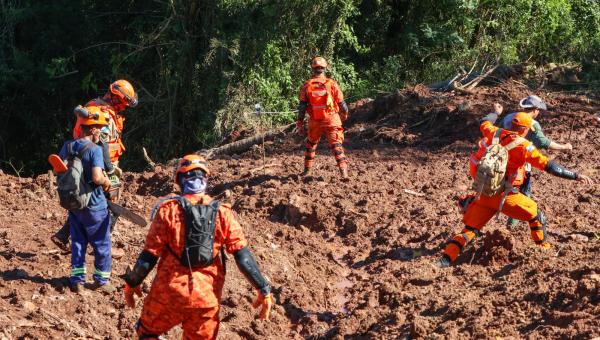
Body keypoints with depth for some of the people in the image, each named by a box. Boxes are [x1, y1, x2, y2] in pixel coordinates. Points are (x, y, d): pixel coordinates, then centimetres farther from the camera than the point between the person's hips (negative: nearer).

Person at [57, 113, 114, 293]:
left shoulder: (67, 146, 2)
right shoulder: (95, 149, -20)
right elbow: (97, 177, -29)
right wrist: (107, 181, -9)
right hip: (93, 204, -6)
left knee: (78, 241, 15)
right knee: (101, 243, 9)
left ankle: (77, 280, 16)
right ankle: (101, 280, 16)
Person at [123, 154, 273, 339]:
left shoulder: (168, 210, -8)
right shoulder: (222, 212, -4)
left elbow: (150, 254, -6)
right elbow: (242, 254, -7)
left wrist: (132, 283, 8)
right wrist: (263, 289, -1)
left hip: (170, 290, -2)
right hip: (207, 295, 2)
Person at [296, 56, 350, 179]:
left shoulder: (307, 85, -2)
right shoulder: (332, 84, -5)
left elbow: (302, 106, -3)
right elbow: (341, 103, 0)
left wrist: (300, 124, 2)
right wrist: (345, 114, 20)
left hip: (315, 122, 2)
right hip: (331, 120, -1)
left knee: (311, 144, 22)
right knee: (336, 145, -2)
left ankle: (307, 170, 26)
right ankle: (344, 171, -14)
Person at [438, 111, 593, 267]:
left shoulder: (494, 133, 4)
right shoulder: (523, 146, -11)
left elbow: (484, 123, 28)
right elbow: (548, 165, -16)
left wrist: (494, 114, 50)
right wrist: (576, 176, -13)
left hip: (483, 193, 5)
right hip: (503, 196, -5)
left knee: (469, 230, 11)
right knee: (536, 215, 15)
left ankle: (445, 260, 0)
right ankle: (544, 248, 25)